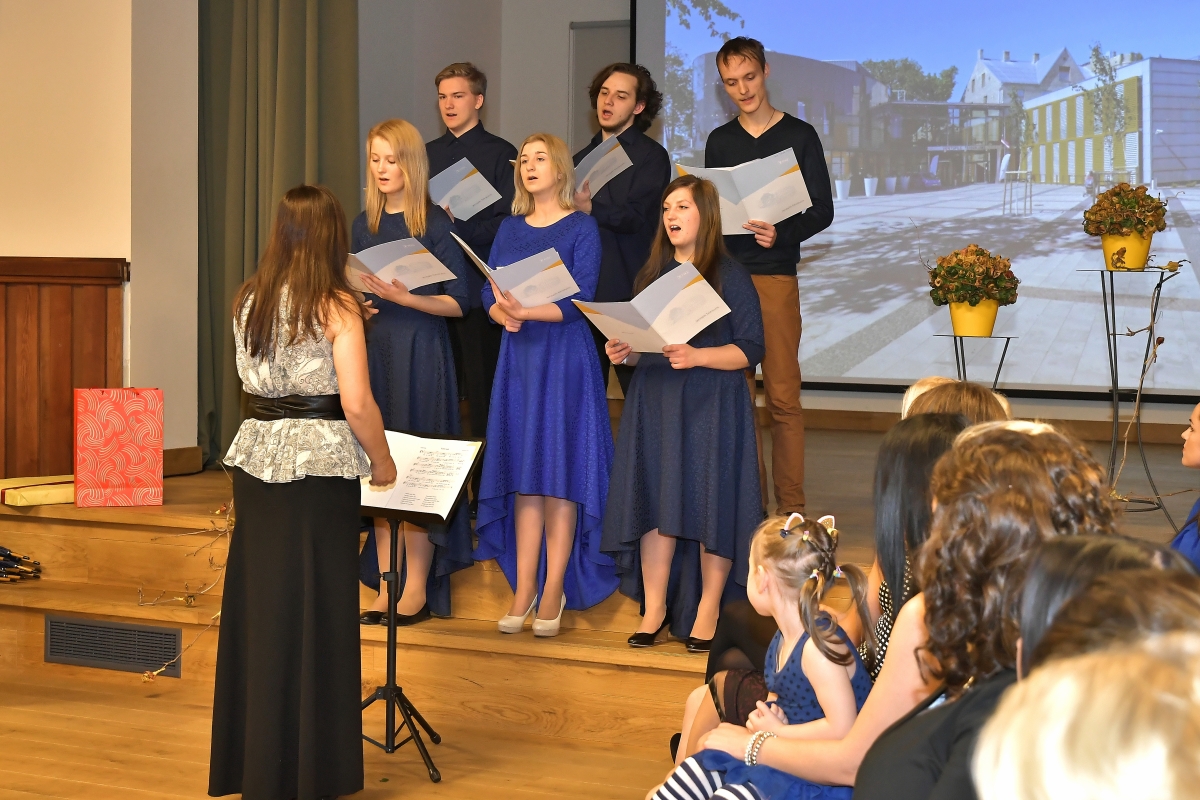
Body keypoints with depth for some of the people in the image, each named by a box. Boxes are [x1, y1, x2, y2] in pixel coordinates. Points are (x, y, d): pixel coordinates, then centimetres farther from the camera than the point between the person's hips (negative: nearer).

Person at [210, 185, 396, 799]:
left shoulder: (247, 301, 6)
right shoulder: (335, 306, -10)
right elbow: (357, 404, -15)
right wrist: (381, 462, 1)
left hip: (256, 455, 5)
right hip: (319, 463, -5)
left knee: (258, 605, 12)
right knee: (314, 611, 3)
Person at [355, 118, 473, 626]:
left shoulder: (436, 224, -5)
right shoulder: (365, 225, 11)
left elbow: (458, 302, -8)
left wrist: (405, 298, -21)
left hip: (420, 353, -5)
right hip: (374, 349, 5)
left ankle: (418, 588, 2)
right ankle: (386, 586, 10)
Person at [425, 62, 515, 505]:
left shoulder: (500, 154, 1)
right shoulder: (427, 154, 17)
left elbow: (506, 223, -7)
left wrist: (459, 221, -19)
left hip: (479, 289, -5)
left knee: (482, 391, -3)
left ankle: (486, 488, 1)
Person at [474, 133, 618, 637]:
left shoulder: (581, 228, -3)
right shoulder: (510, 229, 12)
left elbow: (579, 301, -13)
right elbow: (488, 293, 6)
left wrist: (525, 310, -24)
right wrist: (503, 314, -16)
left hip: (565, 355, -4)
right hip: (518, 355, 5)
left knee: (560, 470, -3)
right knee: (523, 472, 4)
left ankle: (555, 590, 1)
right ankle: (523, 587, 7)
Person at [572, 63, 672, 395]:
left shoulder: (651, 156, -1)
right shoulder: (583, 158, 18)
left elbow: (635, 217, -14)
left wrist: (589, 207, -29)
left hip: (627, 293, -6)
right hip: (583, 291, 6)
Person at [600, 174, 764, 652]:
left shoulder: (729, 276, -3)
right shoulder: (652, 275, 13)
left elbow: (750, 349, -8)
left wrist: (698, 356, -21)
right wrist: (625, 353, -3)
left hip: (710, 407, -4)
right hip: (653, 403, 5)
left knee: (709, 503, -4)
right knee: (653, 502, 1)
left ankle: (707, 610, 7)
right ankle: (654, 607, 9)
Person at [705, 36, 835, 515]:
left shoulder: (799, 135, 4)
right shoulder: (718, 142, 15)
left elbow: (822, 211, 1)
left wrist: (781, 234, -17)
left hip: (774, 276, -3)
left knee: (783, 396, -7)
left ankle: (791, 507, -4)